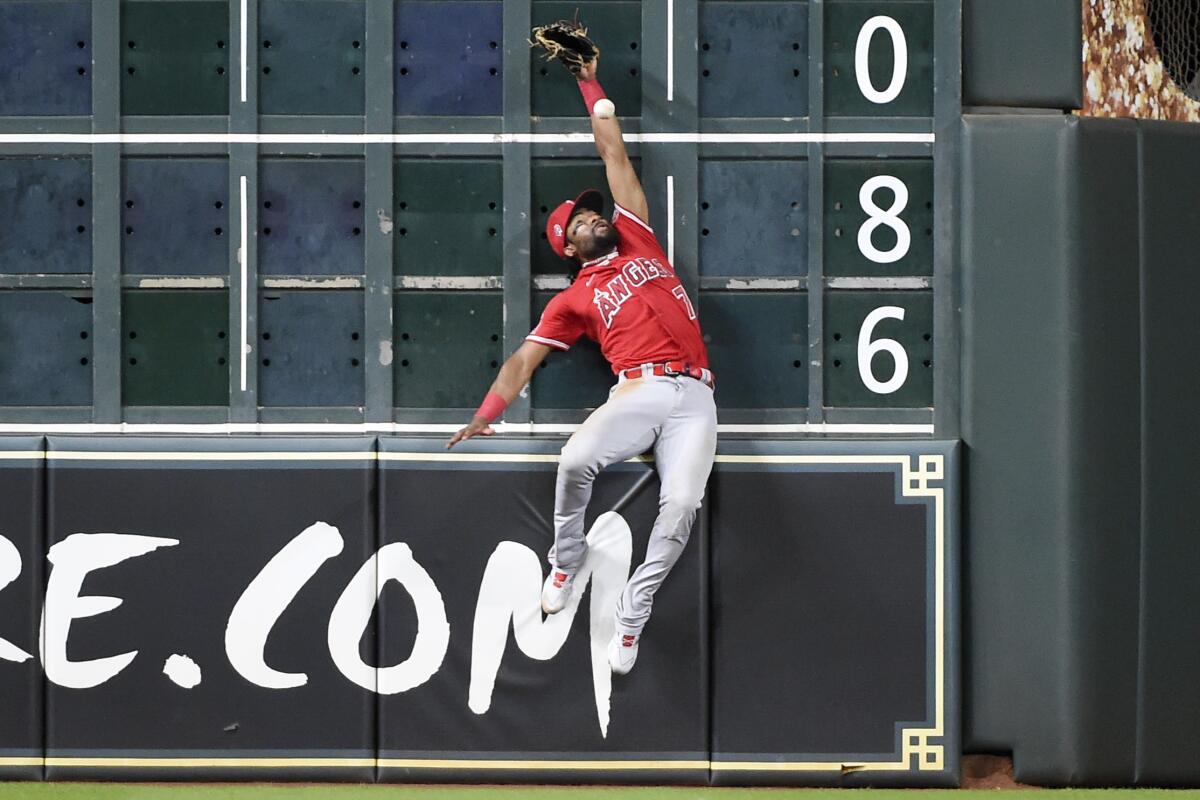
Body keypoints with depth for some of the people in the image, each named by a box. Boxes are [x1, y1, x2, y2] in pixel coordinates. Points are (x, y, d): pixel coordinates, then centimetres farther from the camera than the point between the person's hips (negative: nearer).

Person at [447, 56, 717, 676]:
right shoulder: (574, 299, 16)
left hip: (694, 399, 1)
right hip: (638, 392, -1)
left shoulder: (637, 240, 22)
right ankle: (567, 557, 0)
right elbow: (525, 359, 10)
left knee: (683, 503, -21)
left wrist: (591, 87, 33)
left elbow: (613, 154, 27)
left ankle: (632, 613, -7)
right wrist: (486, 414, -4)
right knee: (575, 461, -29)